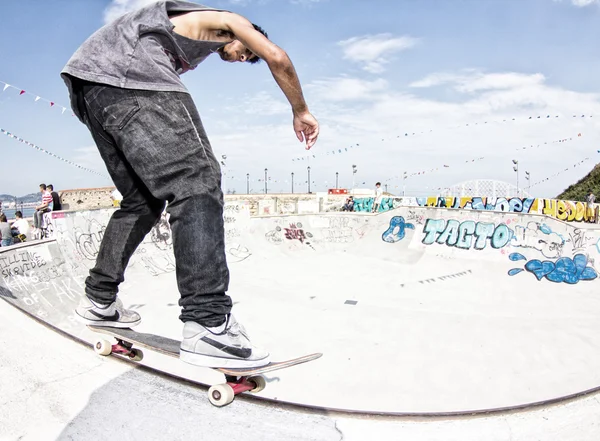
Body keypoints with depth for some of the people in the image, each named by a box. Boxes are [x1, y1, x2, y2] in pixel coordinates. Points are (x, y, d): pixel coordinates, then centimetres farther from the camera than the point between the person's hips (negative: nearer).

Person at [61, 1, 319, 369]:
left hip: (89, 85, 10)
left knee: (143, 200, 13)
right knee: (197, 181, -19)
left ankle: (99, 300, 21)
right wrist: (300, 111, 15)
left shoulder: (190, 49, 39)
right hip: (129, 71, -9)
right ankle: (208, 325, -29)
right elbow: (277, 58, 4)